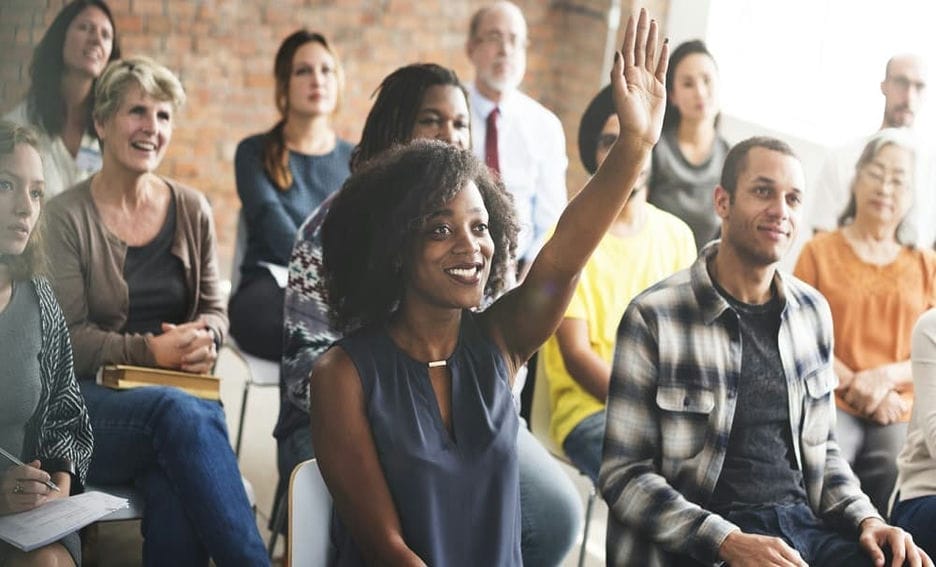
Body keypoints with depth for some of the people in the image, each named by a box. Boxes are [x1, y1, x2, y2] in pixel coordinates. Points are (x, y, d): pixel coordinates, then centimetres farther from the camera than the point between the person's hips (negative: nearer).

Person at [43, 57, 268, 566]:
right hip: (90, 400, -3)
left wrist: (205, 338, -8)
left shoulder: (191, 209, 13)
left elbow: (215, 309, 17)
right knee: (181, 412, -37)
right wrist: (152, 351, -19)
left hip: (177, 394, 3)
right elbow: (68, 338, -5)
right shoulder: (67, 216, 0)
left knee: (173, 479, -35)